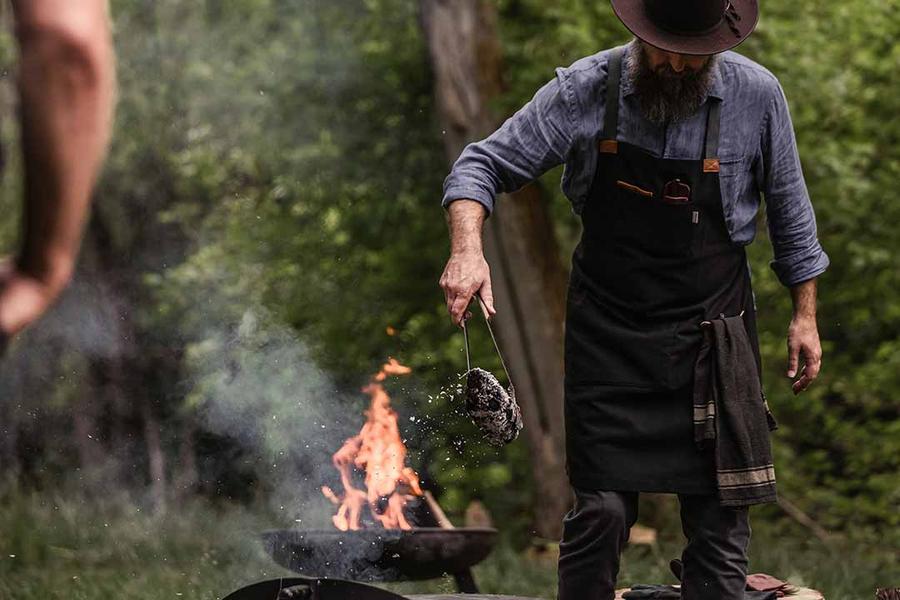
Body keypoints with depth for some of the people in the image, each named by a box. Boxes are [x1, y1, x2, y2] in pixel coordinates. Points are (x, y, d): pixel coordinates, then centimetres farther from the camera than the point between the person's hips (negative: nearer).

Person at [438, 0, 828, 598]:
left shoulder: (756, 96, -6)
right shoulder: (586, 90, -10)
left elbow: (788, 209, 8)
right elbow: (484, 164, -6)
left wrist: (805, 313, 10)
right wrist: (467, 250, -24)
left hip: (714, 329, 1)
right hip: (610, 334, -1)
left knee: (720, 516, 0)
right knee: (602, 510, -5)